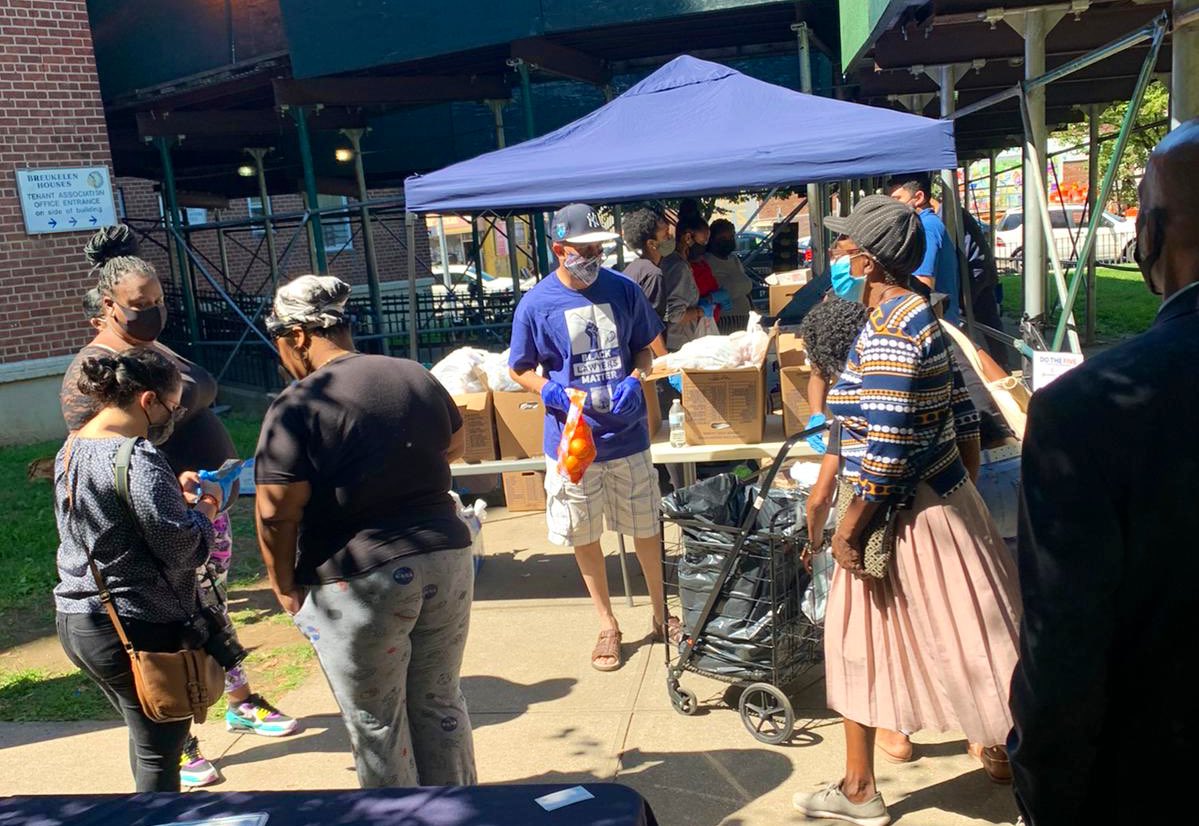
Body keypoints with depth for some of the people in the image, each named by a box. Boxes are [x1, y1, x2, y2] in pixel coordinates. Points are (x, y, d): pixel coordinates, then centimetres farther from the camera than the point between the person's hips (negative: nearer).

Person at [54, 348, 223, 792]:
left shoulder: (71, 450, 5)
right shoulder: (139, 461, -23)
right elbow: (183, 550, -21)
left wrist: (172, 489, 7)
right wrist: (205, 509, -4)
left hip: (76, 622, 9)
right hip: (138, 629, -9)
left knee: (144, 737, 25)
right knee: (159, 754, 7)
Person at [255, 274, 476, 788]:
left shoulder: (297, 407, -14)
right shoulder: (417, 377, 5)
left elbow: (275, 514, -15)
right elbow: (456, 447, 21)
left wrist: (284, 586, -1)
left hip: (358, 583, -6)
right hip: (446, 560, 6)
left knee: (377, 726, 12)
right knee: (441, 703, 20)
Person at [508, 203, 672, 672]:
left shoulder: (623, 290, -3)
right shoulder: (536, 305, -9)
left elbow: (644, 347, 9)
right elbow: (520, 370, 0)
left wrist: (634, 380, -11)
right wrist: (556, 394, -19)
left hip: (627, 434, 1)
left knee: (645, 528, 14)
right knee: (584, 537, 10)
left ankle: (660, 613, 35)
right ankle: (607, 625, 29)